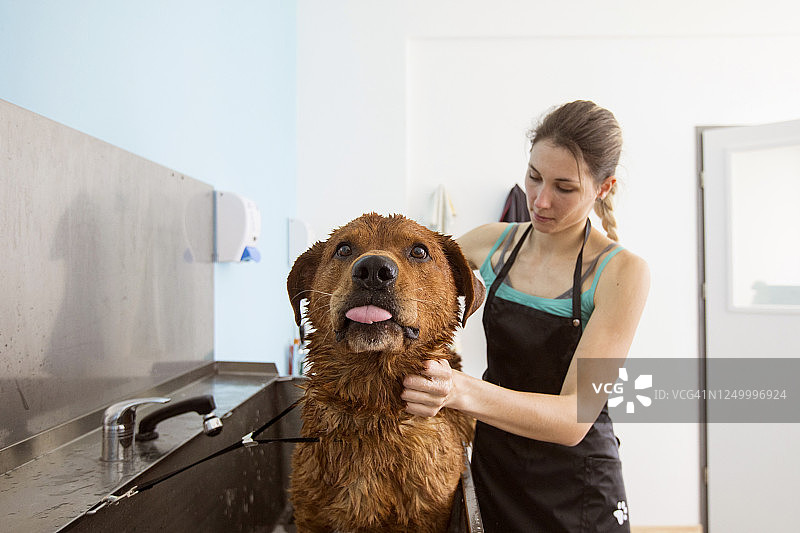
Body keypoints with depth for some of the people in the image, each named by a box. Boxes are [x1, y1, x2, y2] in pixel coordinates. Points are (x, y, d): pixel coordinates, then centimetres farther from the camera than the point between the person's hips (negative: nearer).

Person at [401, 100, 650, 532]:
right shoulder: (493, 242, -6)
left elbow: (574, 418, -25)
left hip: (575, 492, -3)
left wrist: (462, 391, -41)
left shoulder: (621, 273, -18)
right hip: (491, 468, 4)